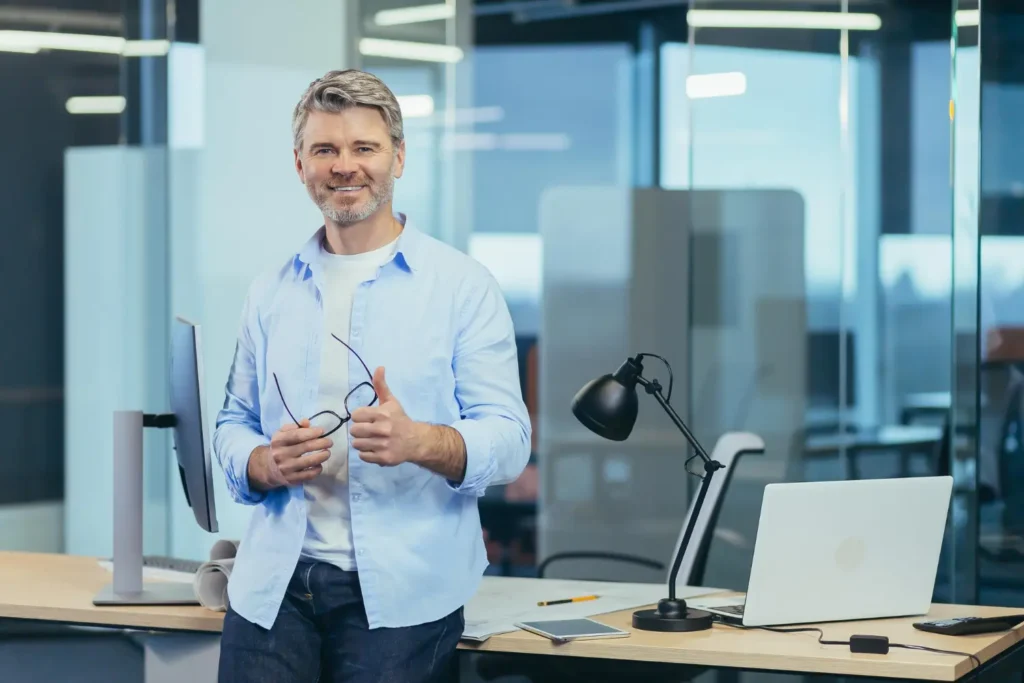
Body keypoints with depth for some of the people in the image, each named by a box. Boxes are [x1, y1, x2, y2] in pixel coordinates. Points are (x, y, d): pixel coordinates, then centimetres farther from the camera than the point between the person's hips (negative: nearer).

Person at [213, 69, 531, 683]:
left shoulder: (463, 286, 1)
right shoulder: (271, 294, 14)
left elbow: (508, 439, -5)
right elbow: (233, 426, 17)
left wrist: (420, 442, -25)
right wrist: (266, 464, -5)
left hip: (402, 593, -3)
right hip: (275, 586, 3)